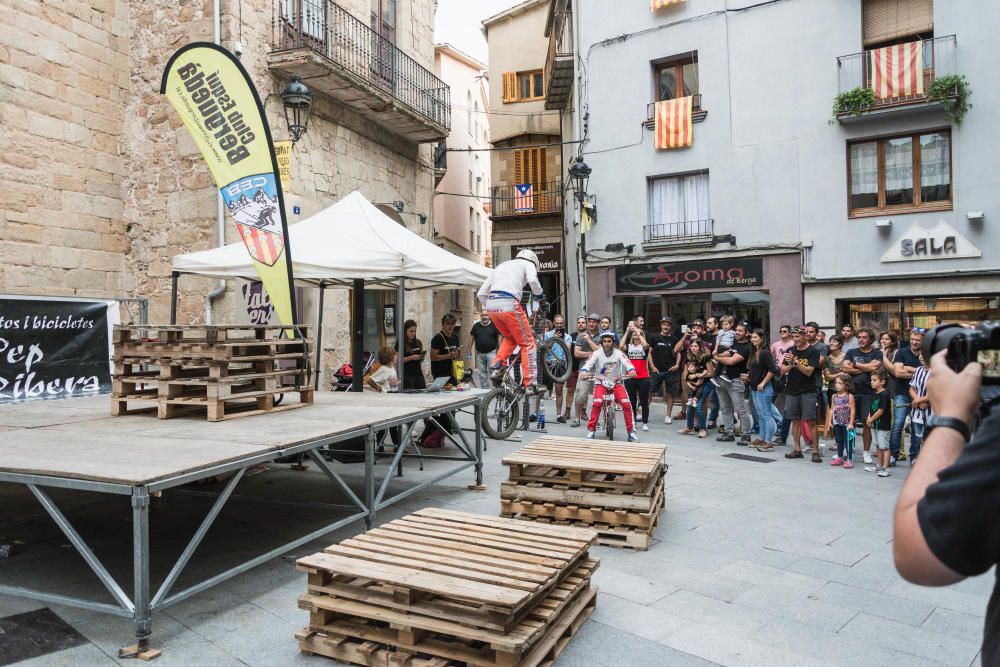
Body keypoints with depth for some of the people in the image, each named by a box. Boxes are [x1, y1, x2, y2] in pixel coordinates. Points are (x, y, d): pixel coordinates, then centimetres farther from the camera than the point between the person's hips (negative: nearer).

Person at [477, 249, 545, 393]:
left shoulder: (501, 266, 32)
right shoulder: (528, 264, 17)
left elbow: (481, 293, 26)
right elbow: (532, 280, -9)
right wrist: (540, 295, 6)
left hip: (490, 306, 6)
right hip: (509, 304, -6)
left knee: (509, 338, 28)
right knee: (527, 343, 8)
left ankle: (497, 368, 9)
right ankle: (530, 384, 4)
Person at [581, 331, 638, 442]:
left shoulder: (618, 353, -5)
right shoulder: (597, 353, -6)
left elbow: (626, 362, -20)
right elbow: (588, 363, -20)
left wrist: (631, 370, -42)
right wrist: (584, 371, -42)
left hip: (616, 383, 1)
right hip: (600, 383, -1)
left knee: (626, 403, -19)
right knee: (597, 402, -27)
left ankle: (631, 431, -3)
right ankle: (591, 430, -11)